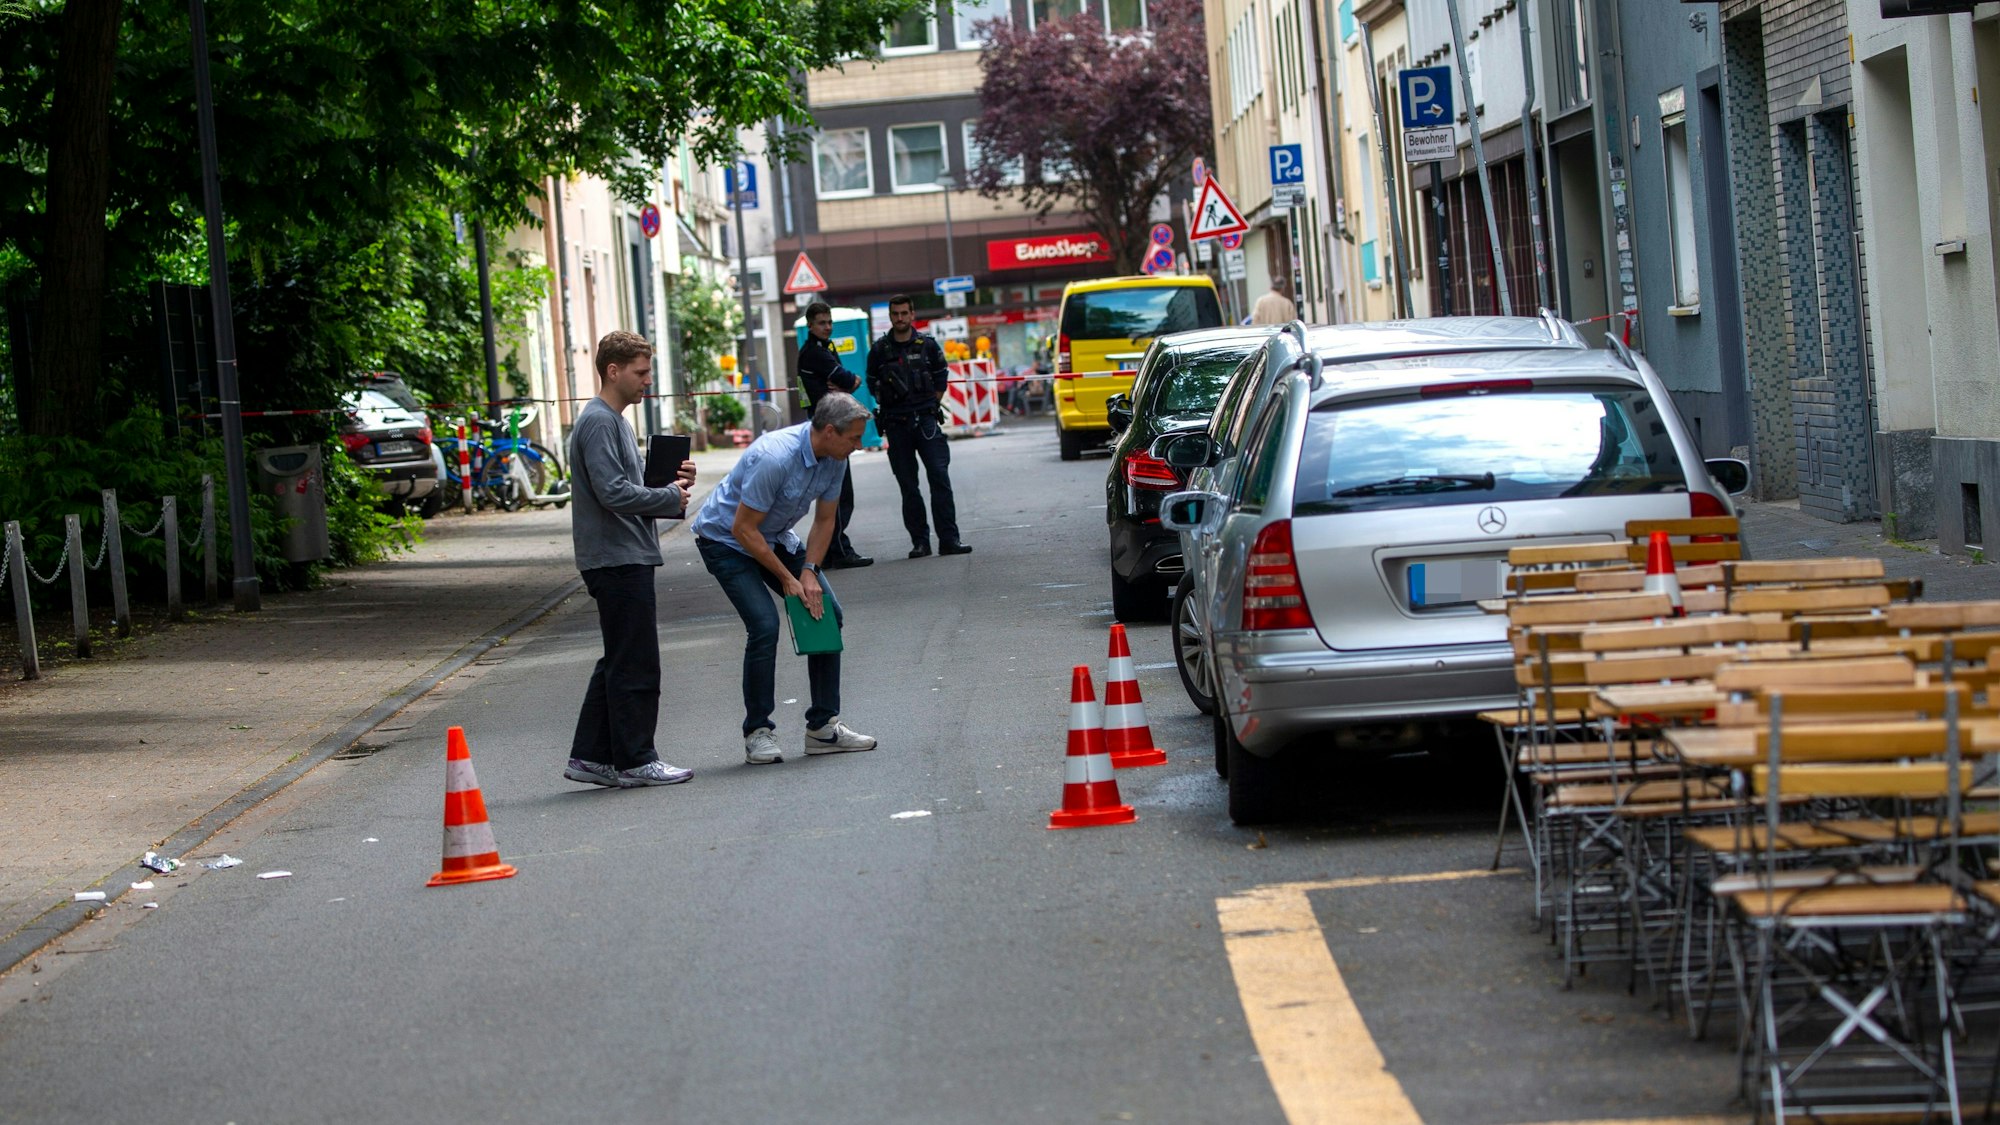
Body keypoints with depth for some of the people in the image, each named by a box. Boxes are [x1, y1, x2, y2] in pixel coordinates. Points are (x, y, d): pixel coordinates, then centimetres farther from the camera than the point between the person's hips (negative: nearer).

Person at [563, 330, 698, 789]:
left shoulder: (614, 421, 19)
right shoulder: (598, 423, -13)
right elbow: (614, 492, -22)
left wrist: (672, 478, 5)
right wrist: (670, 497, -11)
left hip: (626, 558, 11)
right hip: (617, 559, -11)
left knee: (620, 662, 13)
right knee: (635, 665, -5)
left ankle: (590, 756, 16)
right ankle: (634, 760, 1)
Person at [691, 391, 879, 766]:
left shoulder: (835, 458, -10)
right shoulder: (775, 457, -34)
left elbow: (825, 521, 3)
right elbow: (744, 530, -28)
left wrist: (809, 573, -11)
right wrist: (787, 579, -20)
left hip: (776, 537, 8)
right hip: (725, 539, -8)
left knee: (827, 612, -2)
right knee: (764, 625, -22)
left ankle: (823, 725, 5)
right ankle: (758, 732, -8)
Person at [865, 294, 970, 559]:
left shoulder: (927, 345, 5)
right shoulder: (879, 350, 5)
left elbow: (941, 379, 13)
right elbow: (873, 386, 13)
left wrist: (930, 406, 6)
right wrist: (890, 407, 7)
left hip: (926, 421, 0)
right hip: (896, 425, 1)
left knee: (940, 478, -9)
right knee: (908, 487, 2)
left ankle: (948, 539, -8)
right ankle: (920, 542, 6)